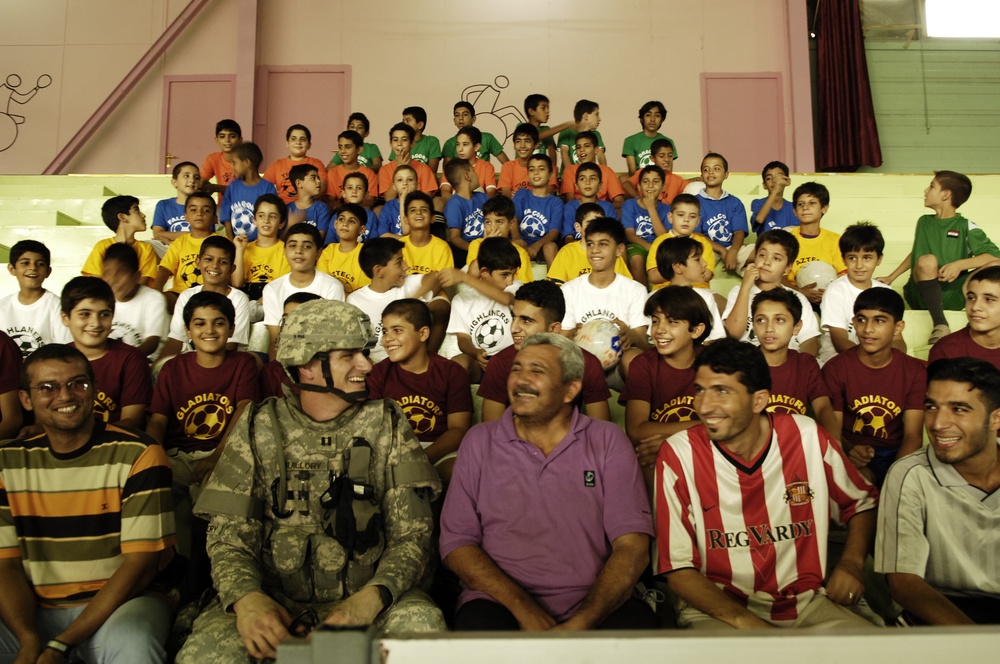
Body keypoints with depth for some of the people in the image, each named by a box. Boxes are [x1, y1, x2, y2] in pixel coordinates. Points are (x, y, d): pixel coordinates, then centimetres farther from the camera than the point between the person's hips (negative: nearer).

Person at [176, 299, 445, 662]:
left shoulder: (387, 425, 2)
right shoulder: (258, 427, 3)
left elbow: (412, 536, -2)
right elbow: (229, 536, 1)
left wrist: (369, 600, -21)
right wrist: (247, 598, -21)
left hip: (367, 597, 0)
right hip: (274, 601, 0)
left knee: (422, 623, -31)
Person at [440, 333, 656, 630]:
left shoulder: (608, 441, 7)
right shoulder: (480, 441, 9)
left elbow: (632, 546, -1)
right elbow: (456, 542, 3)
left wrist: (581, 623, -16)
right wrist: (523, 609, -12)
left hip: (596, 604, 1)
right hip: (502, 603, 0)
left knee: (637, 623, -30)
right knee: (478, 623, -33)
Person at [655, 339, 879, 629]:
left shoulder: (807, 437, -4)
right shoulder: (678, 455, -11)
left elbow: (863, 501, 15)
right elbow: (678, 569, -9)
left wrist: (852, 562, -2)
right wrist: (745, 621, -21)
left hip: (805, 603, 4)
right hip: (717, 608, -3)